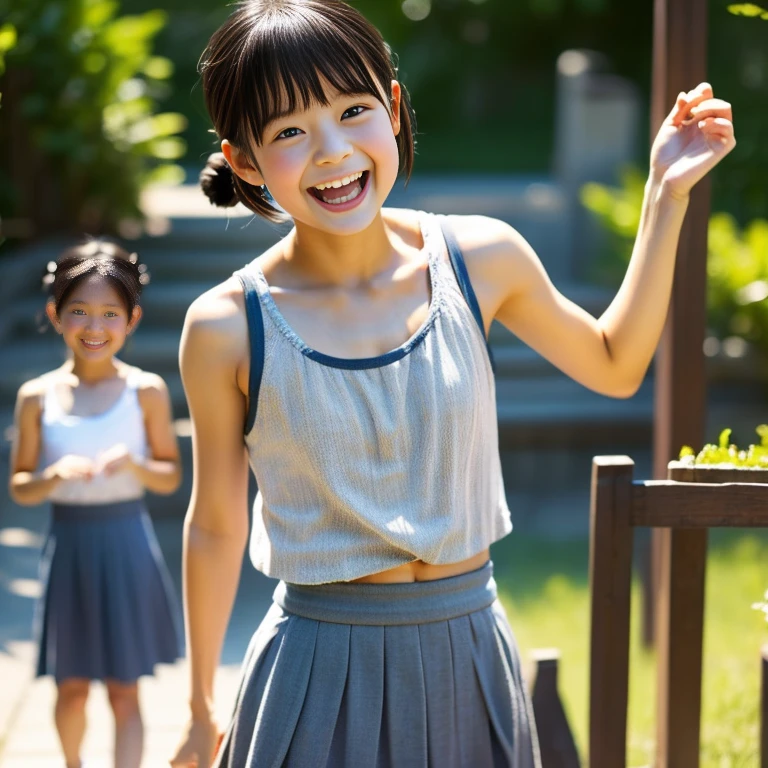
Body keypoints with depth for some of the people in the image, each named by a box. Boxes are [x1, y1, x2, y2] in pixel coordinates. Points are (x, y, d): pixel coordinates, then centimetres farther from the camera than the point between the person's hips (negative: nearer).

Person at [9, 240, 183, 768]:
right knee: (72, 686, 13)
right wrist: (55, 475, -19)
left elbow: (172, 476, 1)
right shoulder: (38, 397, -3)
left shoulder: (146, 391, -6)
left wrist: (136, 466, -19)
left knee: (124, 690, 3)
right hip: (69, 544, 2)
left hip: (127, 543, -1)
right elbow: (20, 486, 2)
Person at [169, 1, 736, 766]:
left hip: (471, 649, 3)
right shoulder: (229, 328, -12)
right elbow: (216, 527, 0)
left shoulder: (479, 259, -5)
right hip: (322, 669, -2)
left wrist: (666, 196, 7)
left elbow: (614, 364, 13)